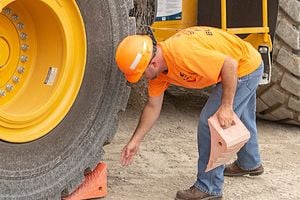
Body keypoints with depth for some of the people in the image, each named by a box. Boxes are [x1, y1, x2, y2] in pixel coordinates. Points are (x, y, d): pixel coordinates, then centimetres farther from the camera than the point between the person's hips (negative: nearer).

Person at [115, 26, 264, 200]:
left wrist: (226, 106, -32)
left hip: (246, 66, -10)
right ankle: (250, 163, 55)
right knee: (239, 119, 30)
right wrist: (136, 140, 2)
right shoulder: (158, 67, -7)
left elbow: (230, 64, -34)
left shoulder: (182, 53, -37)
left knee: (210, 122, -10)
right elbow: (153, 107, 3)